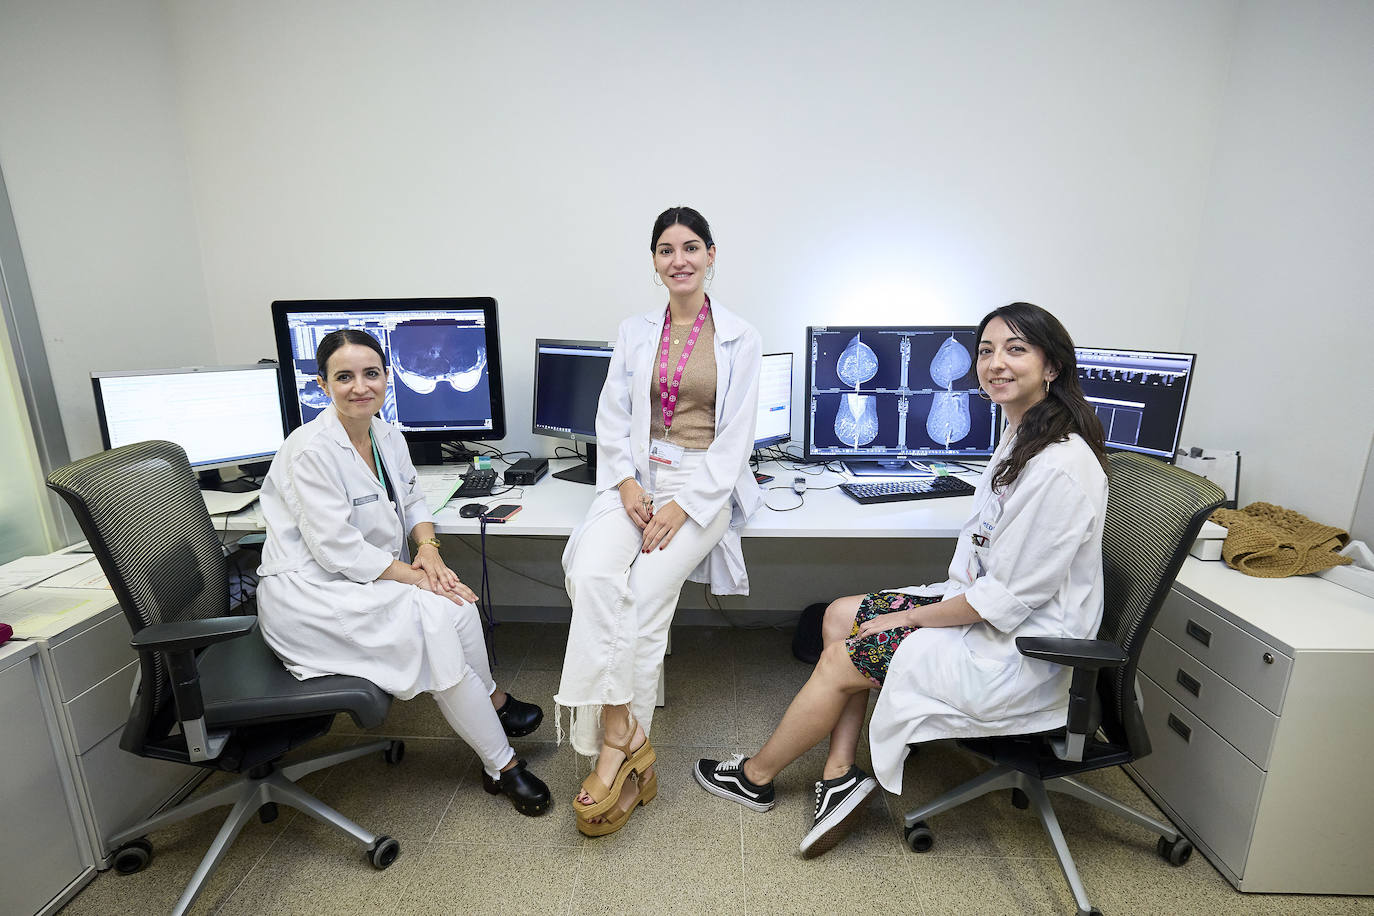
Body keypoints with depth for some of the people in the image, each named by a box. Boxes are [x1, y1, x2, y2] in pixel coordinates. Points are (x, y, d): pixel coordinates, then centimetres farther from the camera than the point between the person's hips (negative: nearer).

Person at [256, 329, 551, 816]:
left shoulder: (387, 436, 3)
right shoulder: (311, 449, -20)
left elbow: (412, 501, 14)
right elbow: (337, 548, -23)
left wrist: (428, 547, -6)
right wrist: (415, 576, -22)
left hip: (364, 582, 7)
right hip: (308, 594, -7)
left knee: (457, 607, -18)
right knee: (436, 621, -23)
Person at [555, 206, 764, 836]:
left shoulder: (739, 339, 3)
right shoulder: (633, 333, 14)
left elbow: (736, 435, -4)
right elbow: (612, 418, 8)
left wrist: (684, 505, -14)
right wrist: (627, 483, -10)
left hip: (705, 482, -2)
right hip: (636, 474, 3)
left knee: (646, 590, -23)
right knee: (592, 575, -25)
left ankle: (616, 744, -7)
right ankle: (624, 739, -17)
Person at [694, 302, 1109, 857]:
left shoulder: (1060, 466, -27)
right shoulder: (1023, 435, 5)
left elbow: (1010, 596, -24)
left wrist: (912, 618, -14)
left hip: (1018, 654, -9)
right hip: (992, 609, 9)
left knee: (839, 659, -6)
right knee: (839, 617, 5)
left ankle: (756, 777, 18)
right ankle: (841, 775, 8)